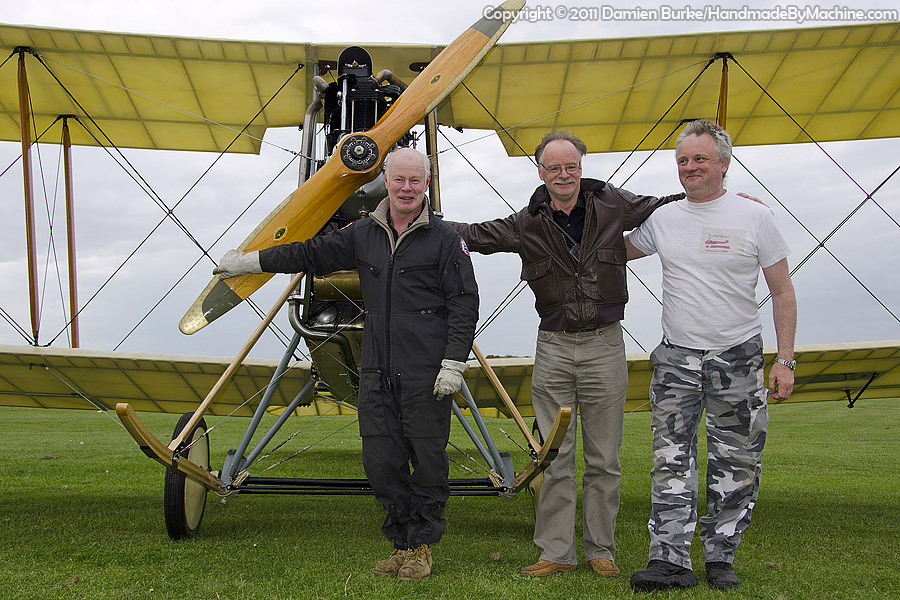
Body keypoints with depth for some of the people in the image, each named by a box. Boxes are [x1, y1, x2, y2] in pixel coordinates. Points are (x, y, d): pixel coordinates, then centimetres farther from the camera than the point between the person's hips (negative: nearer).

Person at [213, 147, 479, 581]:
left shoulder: (445, 239, 0)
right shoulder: (363, 235, 13)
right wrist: (251, 261, 28)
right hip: (377, 374, 4)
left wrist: (454, 363, -10)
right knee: (381, 460, 3)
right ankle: (402, 541, 18)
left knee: (428, 460, 1)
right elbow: (313, 253, 23)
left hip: (427, 376, -4)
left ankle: (422, 546, 16)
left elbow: (464, 304, -3)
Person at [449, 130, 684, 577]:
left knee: (603, 459, 7)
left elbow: (664, 207, 12)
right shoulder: (527, 224, 1)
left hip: (604, 345, 0)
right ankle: (556, 552, 13)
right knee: (555, 457, 4)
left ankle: (601, 550, 19)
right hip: (553, 347, 1)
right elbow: (476, 234, 7)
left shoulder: (611, 206, 0)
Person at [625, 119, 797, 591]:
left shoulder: (754, 216, -2)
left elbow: (782, 292, 0)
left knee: (735, 466, 6)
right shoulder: (662, 219, 6)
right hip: (676, 358, 2)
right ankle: (670, 561, 0)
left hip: (738, 358, -1)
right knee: (671, 462, -3)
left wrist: (785, 359, -5)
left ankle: (720, 559, 18)